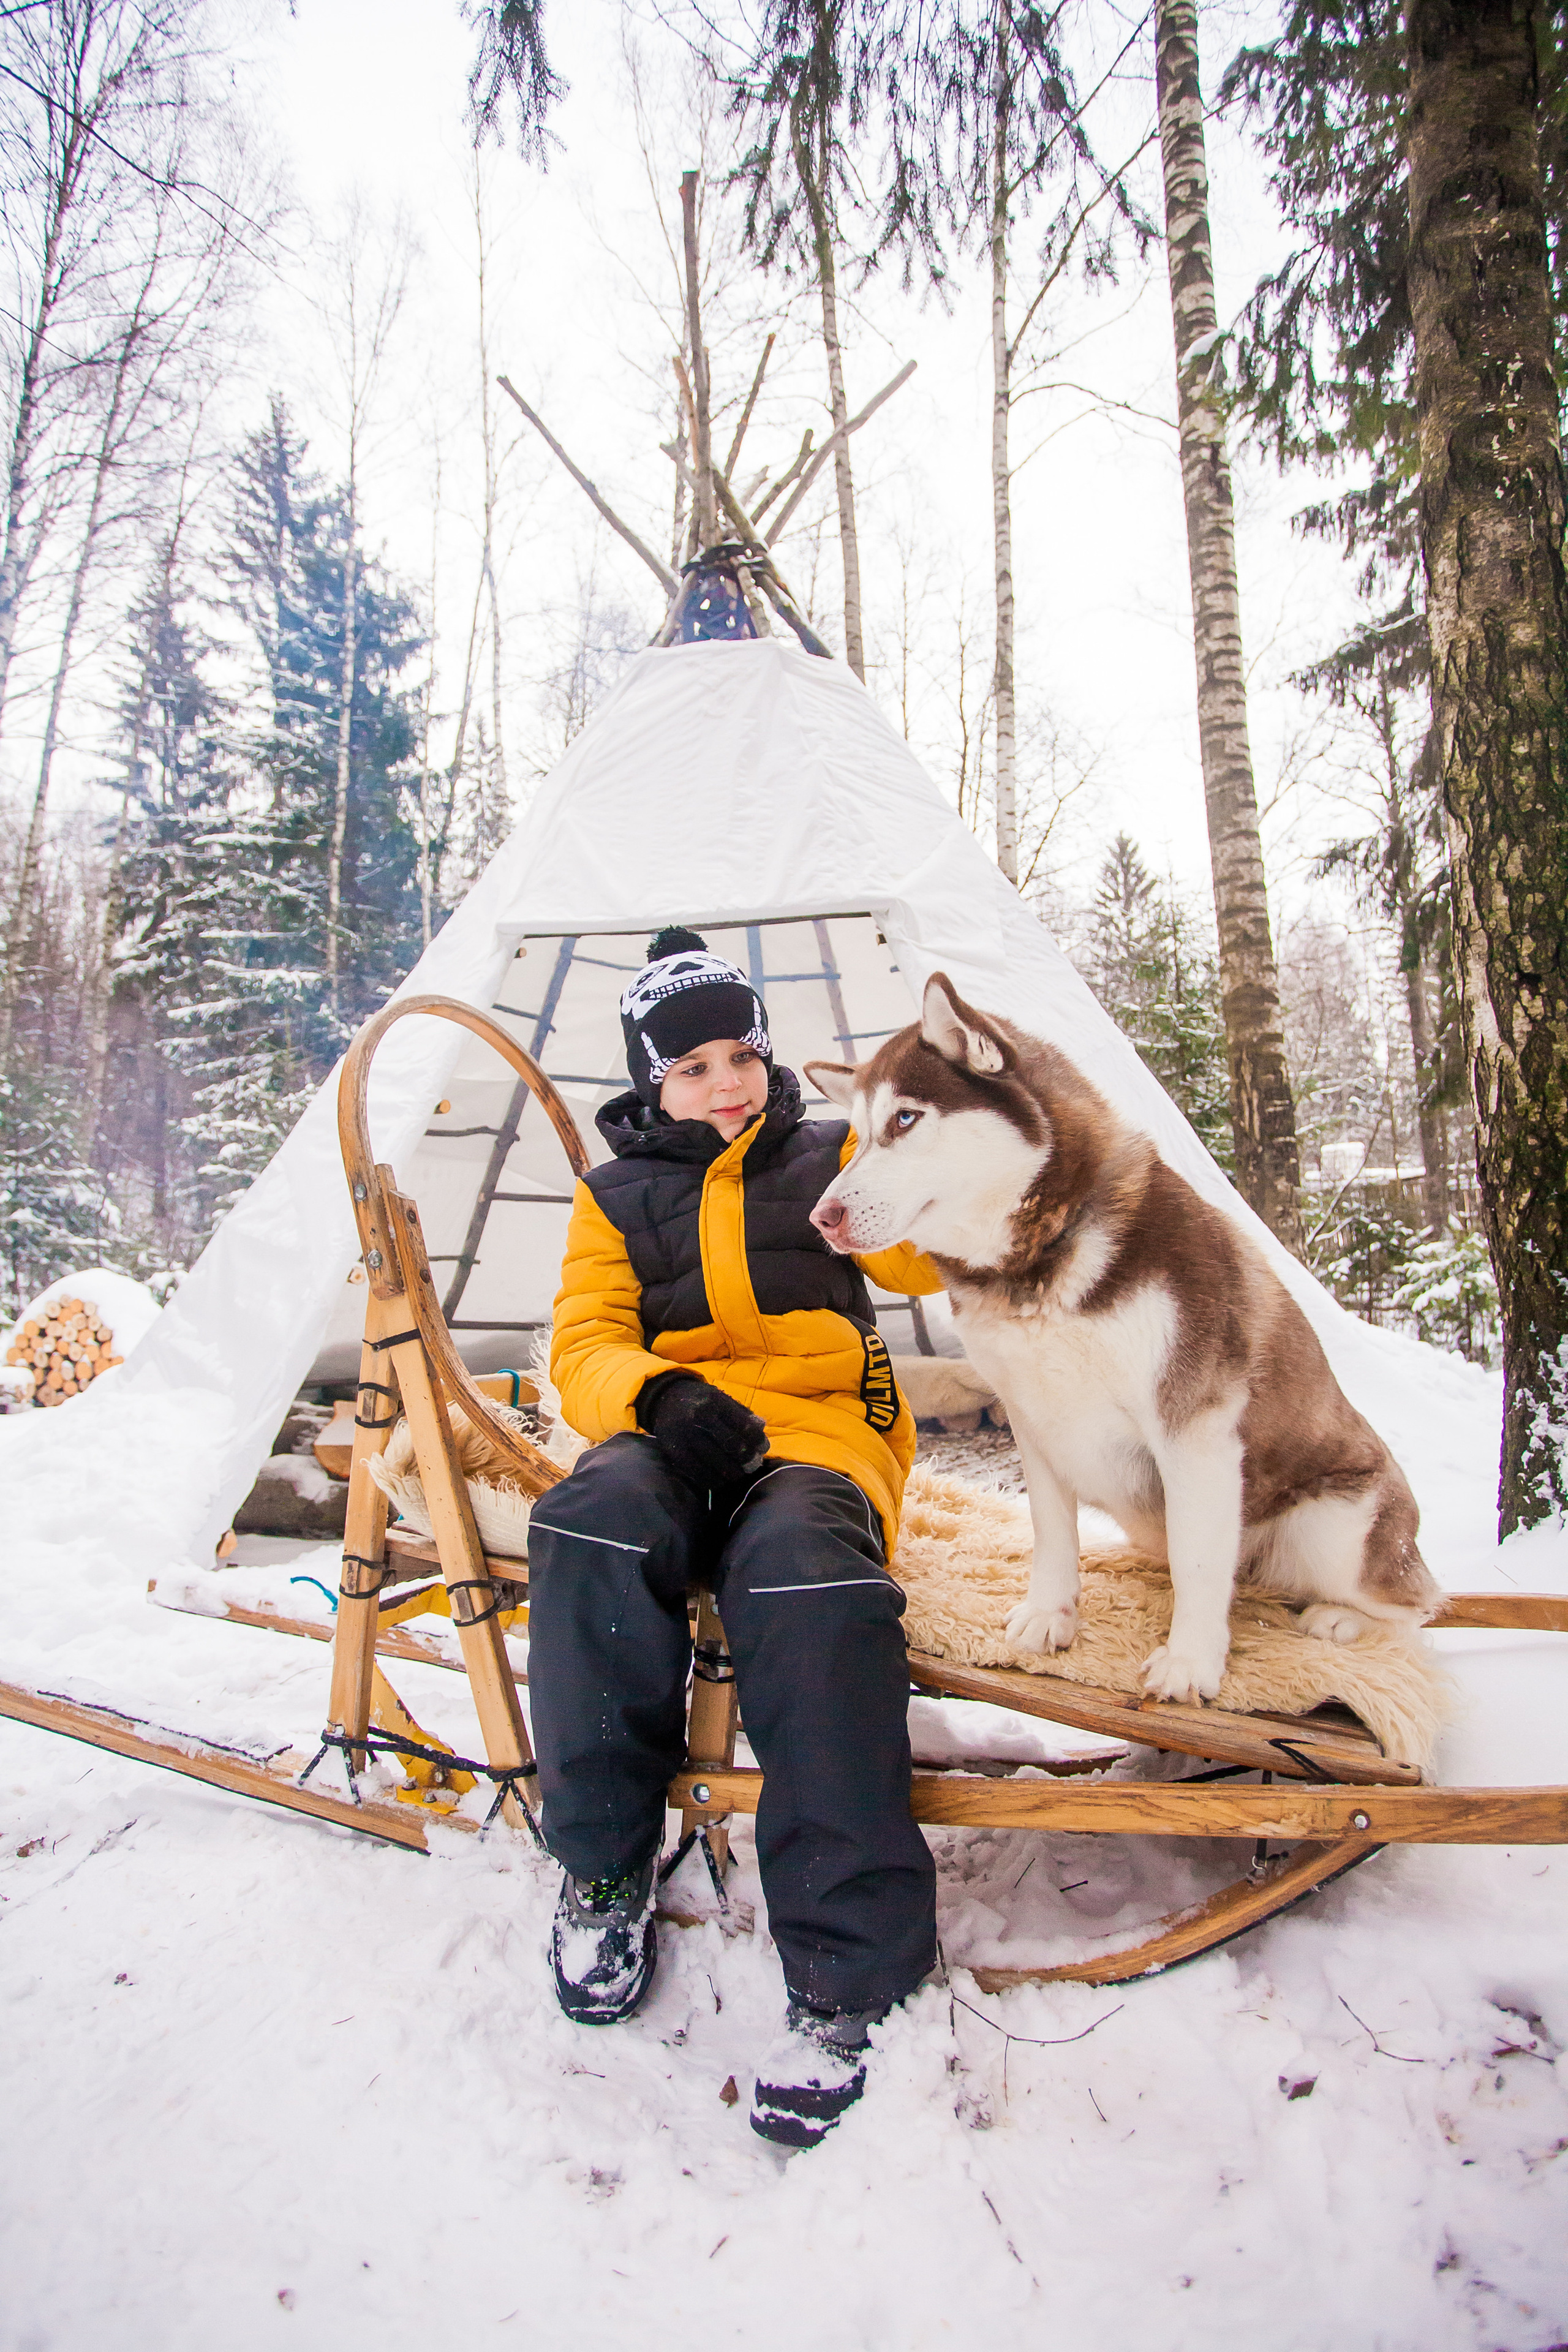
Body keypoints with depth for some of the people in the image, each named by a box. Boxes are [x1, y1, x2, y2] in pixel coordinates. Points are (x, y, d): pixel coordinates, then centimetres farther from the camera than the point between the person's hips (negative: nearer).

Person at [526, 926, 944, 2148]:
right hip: (673, 1444, 2)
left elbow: (926, 1250, 4)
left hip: (820, 1439, -1)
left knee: (802, 1568, -37)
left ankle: (842, 1976, -29)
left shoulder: (828, 1157, 19)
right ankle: (606, 1866, -16)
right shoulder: (618, 1197, 20)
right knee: (598, 1516, -36)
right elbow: (585, 1345, 8)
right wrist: (659, 1393, -15)